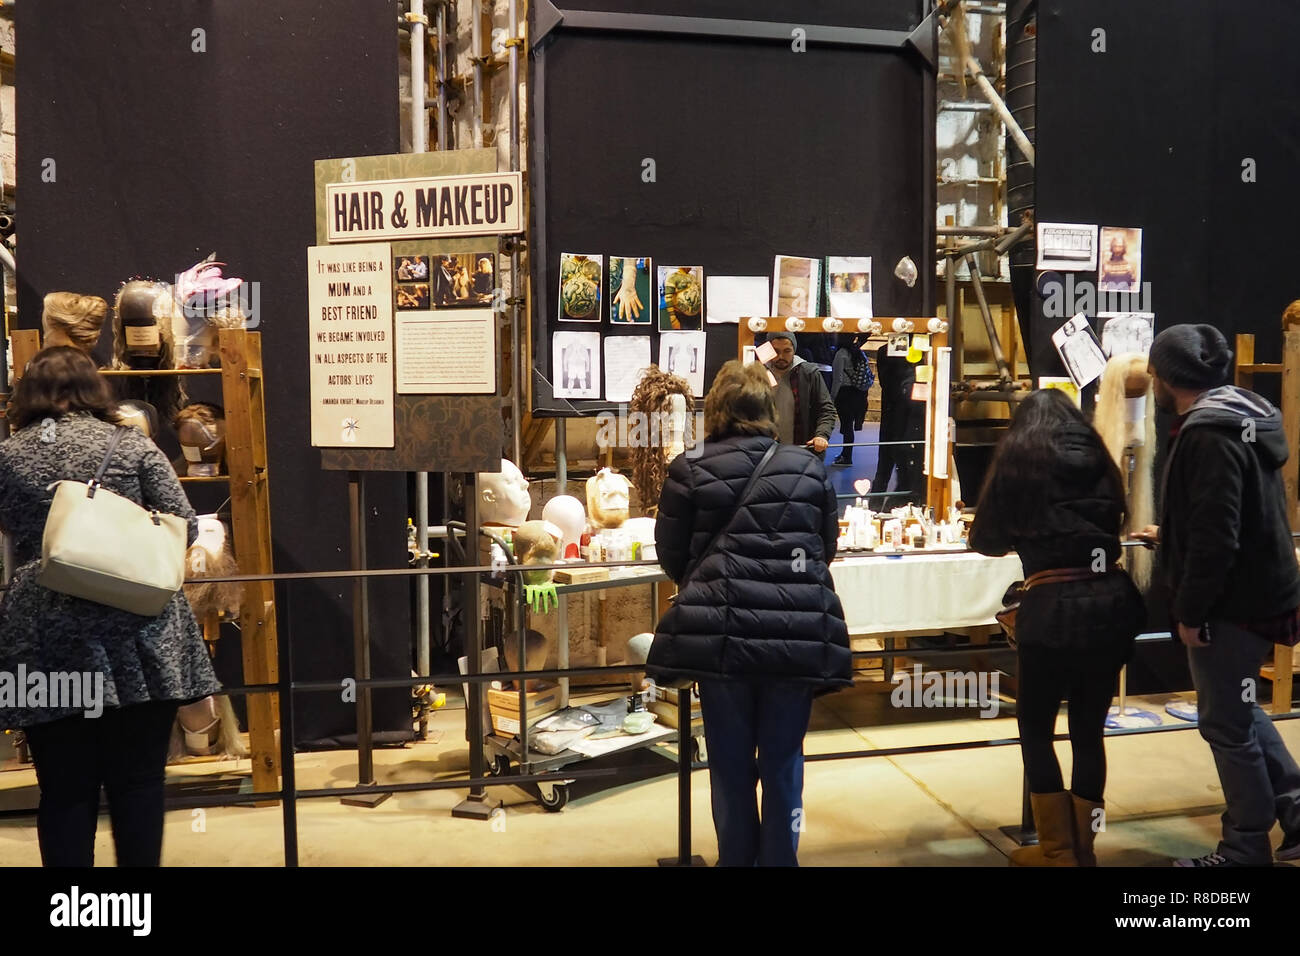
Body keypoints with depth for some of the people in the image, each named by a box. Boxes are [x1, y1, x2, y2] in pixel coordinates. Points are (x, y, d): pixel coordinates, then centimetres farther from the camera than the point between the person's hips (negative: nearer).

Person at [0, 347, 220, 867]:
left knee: (64, 791, 8)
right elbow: (184, 528, 0)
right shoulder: (131, 443, 1)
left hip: (46, 641, 1)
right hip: (137, 636, -1)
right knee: (138, 782, 6)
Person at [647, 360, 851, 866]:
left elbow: (671, 554, 7)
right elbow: (827, 546, 16)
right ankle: (779, 858, 20)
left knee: (731, 764, 12)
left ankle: (737, 857, 23)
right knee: (783, 761, 12)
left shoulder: (689, 470, -1)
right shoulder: (807, 466, 6)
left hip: (722, 633, -1)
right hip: (800, 632, 1)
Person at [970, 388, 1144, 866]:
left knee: (1035, 726, 12)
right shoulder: (1098, 457, 12)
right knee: (1089, 728, 14)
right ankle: (1082, 847, 23)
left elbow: (985, 538, 11)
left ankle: (1058, 850, 15)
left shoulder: (1018, 459, 2)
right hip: (1111, 601, 4)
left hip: (1054, 607, -4)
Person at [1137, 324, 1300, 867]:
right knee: (1237, 709, 23)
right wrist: (1171, 538, 32)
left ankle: (1245, 851, 15)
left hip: (1232, 602, -10)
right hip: (1255, 592, 10)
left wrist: (1189, 611, -19)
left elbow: (1216, 537, -27)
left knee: (1225, 723, 3)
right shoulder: (1238, 420, 10)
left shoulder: (1209, 435, -22)